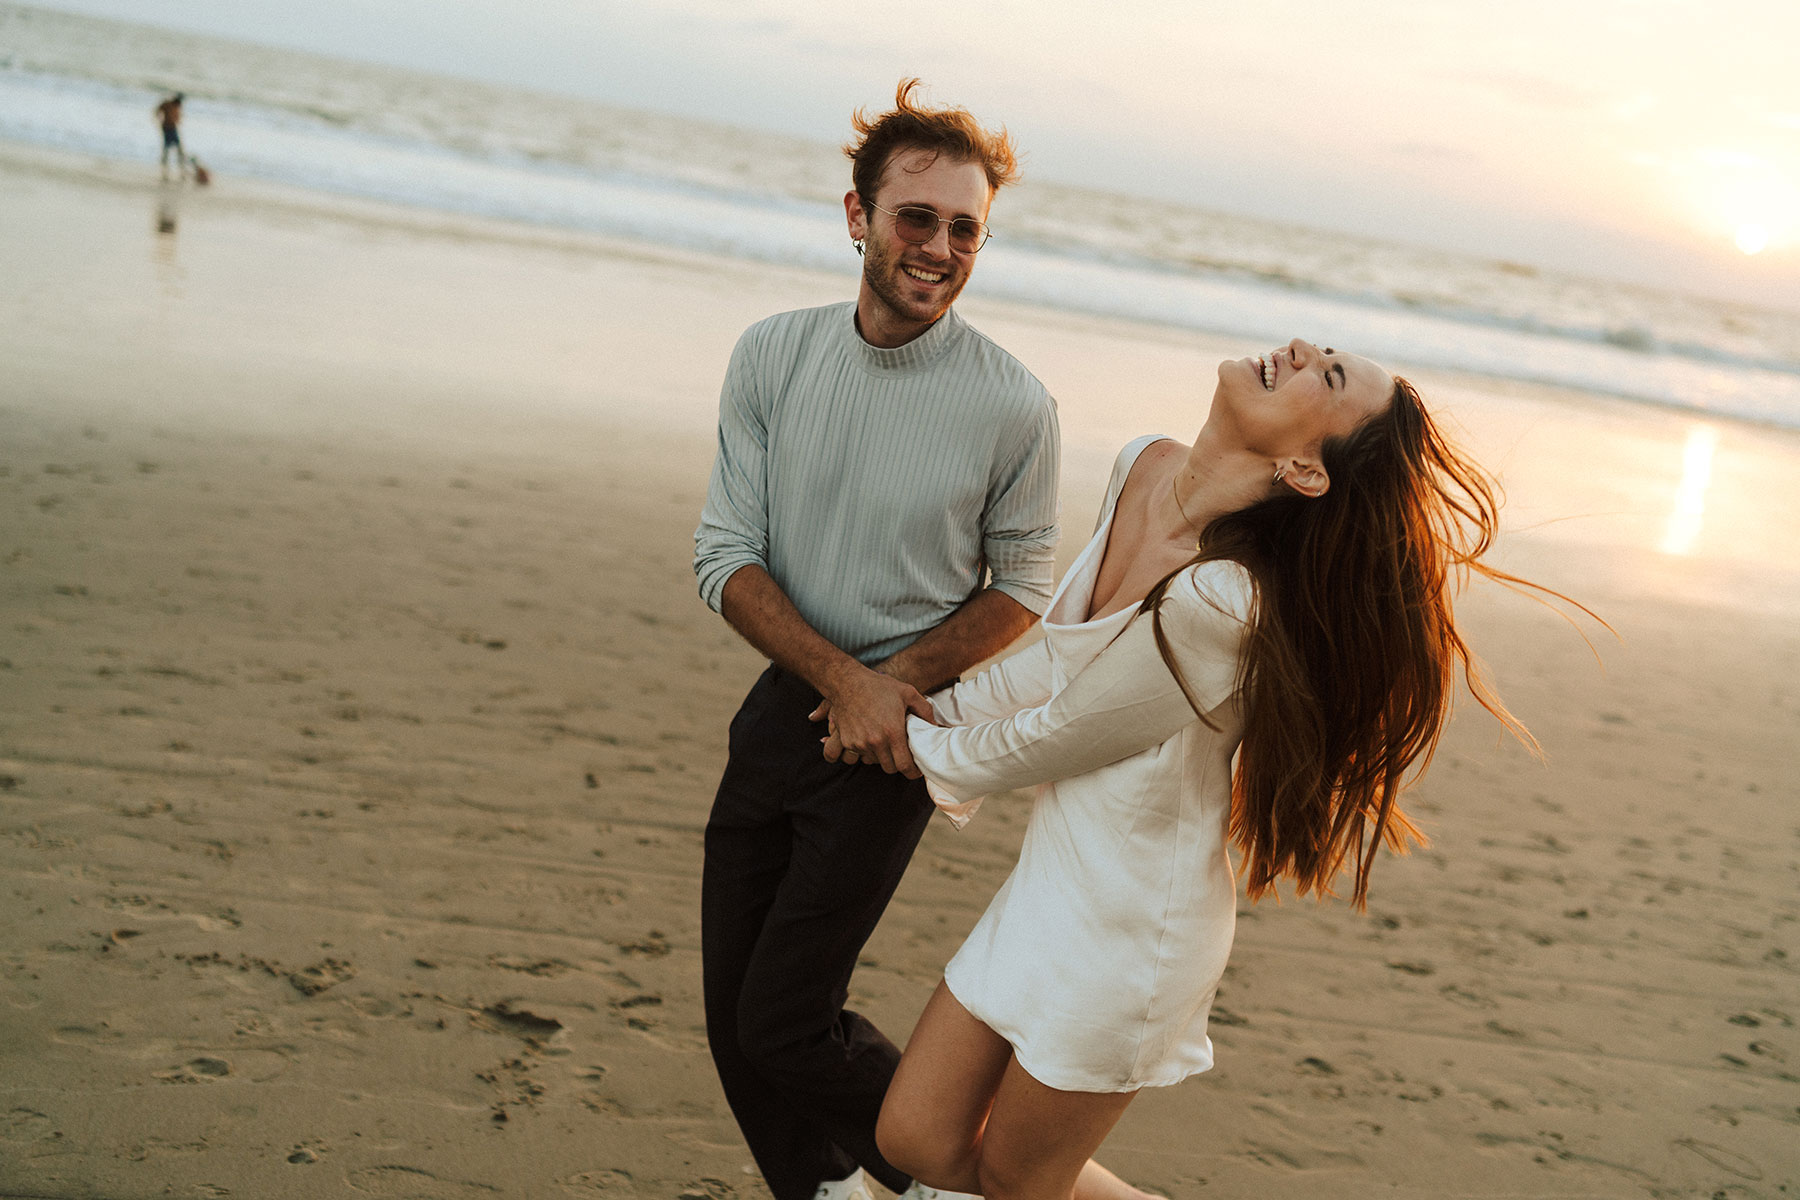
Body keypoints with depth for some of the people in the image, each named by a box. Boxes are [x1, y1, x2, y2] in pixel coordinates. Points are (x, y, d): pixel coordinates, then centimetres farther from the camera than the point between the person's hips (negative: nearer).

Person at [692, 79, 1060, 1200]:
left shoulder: (1016, 406, -14)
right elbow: (726, 555, -4)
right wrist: (840, 675, -18)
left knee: (786, 1020, -5)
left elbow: (1020, 590, -1)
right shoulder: (774, 355, -5)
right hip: (785, 699, 5)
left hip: (895, 728, -4)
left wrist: (891, 682, -15)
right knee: (731, 1009, 11)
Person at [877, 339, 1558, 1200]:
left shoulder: (1217, 605, -33)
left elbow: (1053, 736, -18)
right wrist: (936, 706, 12)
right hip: (1051, 881, 8)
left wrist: (920, 747, 0)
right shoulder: (1144, 471, -6)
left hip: (1127, 933, -8)